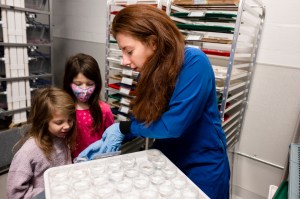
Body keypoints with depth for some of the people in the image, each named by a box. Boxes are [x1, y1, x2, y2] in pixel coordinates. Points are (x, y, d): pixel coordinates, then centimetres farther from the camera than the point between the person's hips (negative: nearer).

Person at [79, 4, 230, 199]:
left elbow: (173, 126, -29)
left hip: (202, 170, -6)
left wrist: (122, 128, -16)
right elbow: (146, 120, 2)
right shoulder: (153, 70, -4)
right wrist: (108, 140, -7)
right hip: (166, 162, 7)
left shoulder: (194, 63, -26)